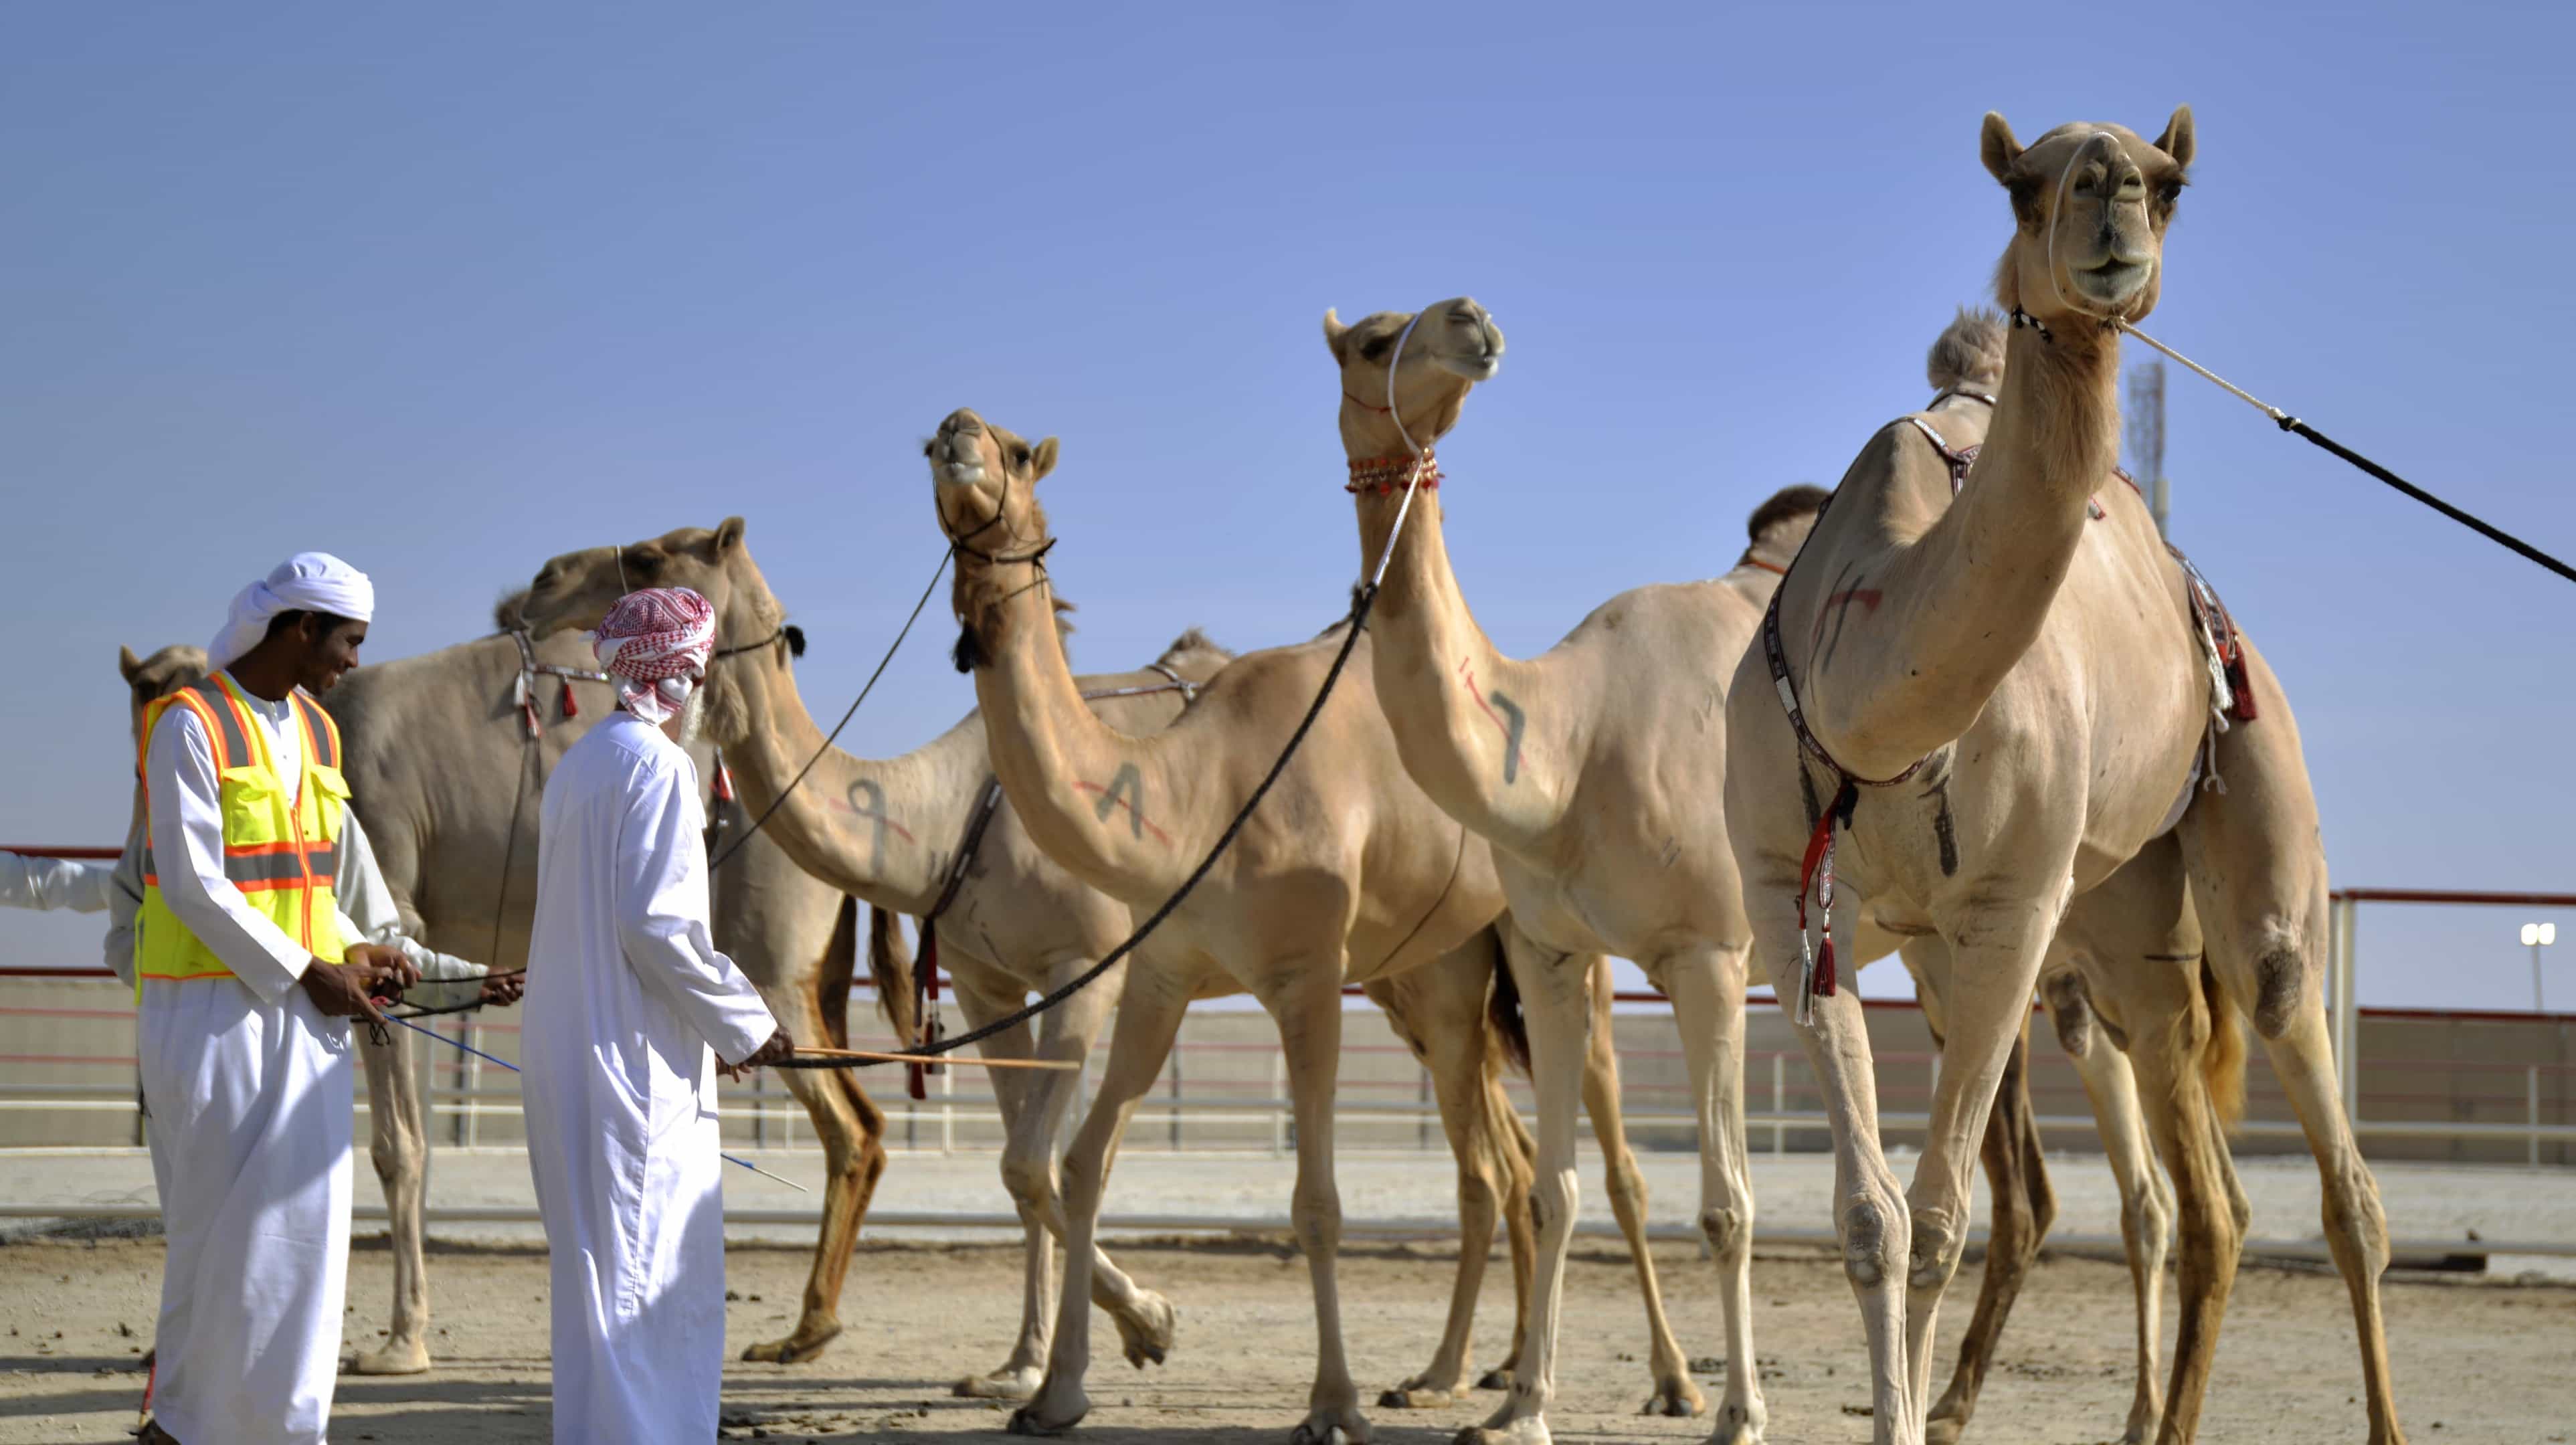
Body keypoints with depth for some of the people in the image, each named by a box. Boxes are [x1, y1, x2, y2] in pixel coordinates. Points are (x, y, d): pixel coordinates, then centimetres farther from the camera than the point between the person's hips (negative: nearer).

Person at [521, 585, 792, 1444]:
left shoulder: (579, 765, 16)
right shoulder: (655, 763, -12)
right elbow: (656, 923, -19)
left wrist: (720, 1021, 19)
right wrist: (743, 1024, -7)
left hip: (562, 1056, 9)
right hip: (635, 1061, -9)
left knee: (594, 1276, 15)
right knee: (650, 1287, -6)